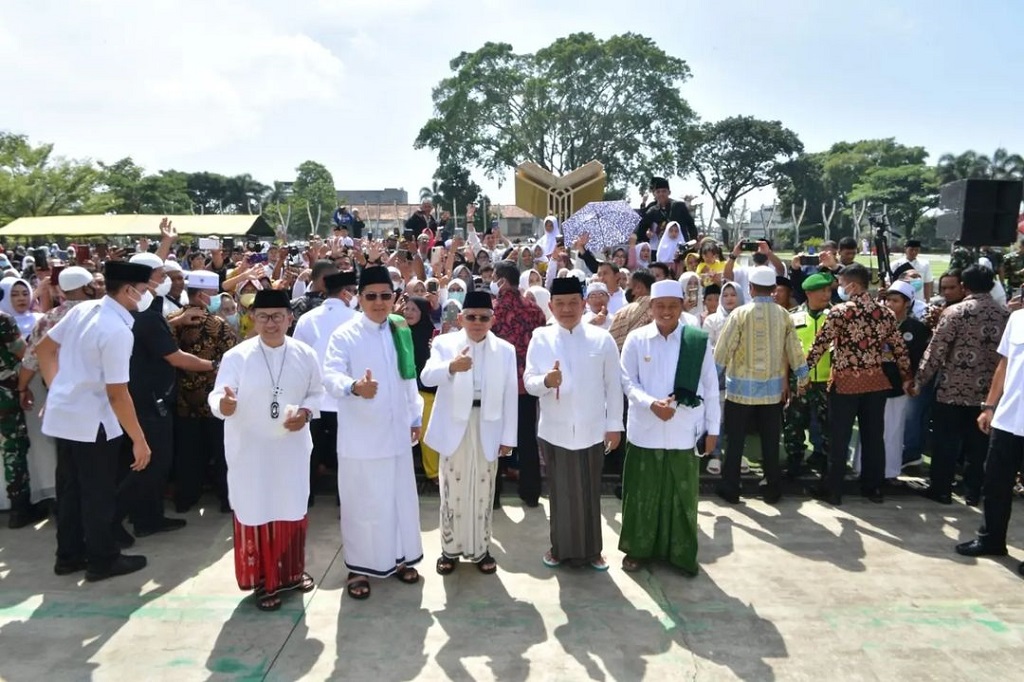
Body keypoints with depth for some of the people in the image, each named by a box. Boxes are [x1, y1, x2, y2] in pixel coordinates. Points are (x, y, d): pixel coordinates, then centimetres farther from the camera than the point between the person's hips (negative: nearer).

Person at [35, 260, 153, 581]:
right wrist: (140, 440, -18)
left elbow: (44, 349, 11)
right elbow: (117, 394, -24)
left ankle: (69, 555, 34)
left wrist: (57, 388, 19)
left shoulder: (81, 309, 0)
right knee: (99, 494, 8)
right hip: (92, 422, -8)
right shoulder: (118, 331, -24)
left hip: (62, 413, 8)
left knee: (70, 489, 20)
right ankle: (103, 560, 23)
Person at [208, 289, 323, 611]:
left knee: (292, 510, 14)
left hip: (291, 448, 3)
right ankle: (264, 580, 23)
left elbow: (317, 393, 6)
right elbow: (217, 396, -16)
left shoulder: (305, 355, -3)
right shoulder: (236, 356, -10)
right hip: (250, 451, -2)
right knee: (256, 513, 6)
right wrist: (223, 404, -40)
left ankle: (292, 572, 35)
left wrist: (306, 412, -14)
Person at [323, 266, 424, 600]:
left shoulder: (401, 332, 6)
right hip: (360, 435, -5)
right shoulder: (344, 335, -10)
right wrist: (354, 386, -44)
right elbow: (330, 376, -24)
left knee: (400, 497, 15)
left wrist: (416, 417, 14)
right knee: (362, 502, 5)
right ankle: (359, 566, 21)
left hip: (396, 431, 5)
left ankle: (398, 558, 32)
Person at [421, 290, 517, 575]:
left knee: (483, 491, 11)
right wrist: (451, 366, -40)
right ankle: (450, 549, 24)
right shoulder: (445, 343, -4)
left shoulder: (505, 350, 2)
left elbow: (510, 396, 2)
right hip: (454, 427, -1)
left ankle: (480, 550, 25)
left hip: (488, 428, 1)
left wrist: (508, 437, -1)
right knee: (452, 490, 9)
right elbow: (426, 377, -20)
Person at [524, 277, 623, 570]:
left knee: (590, 492, 12)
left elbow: (613, 386, 0)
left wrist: (614, 425, 0)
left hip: (591, 430, 0)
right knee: (560, 491, 12)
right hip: (555, 430, 0)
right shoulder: (540, 338, -2)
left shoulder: (602, 339, -3)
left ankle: (591, 549, 28)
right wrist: (546, 381, -27)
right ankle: (561, 547, 28)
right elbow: (529, 382, -6)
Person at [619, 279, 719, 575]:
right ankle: (637, 548, 27)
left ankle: (681, 552, 27)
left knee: (682, 494, 11)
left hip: (683, 432, 0)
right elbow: (627, 381, -2)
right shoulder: (636, 339, -2)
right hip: (645, 431, 0)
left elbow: (710, 388, 3)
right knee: (642, 493, 11)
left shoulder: (699, 340, -2)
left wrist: (712, 429, 4)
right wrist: (651, 403, -19)